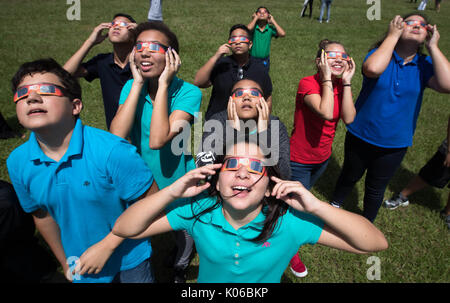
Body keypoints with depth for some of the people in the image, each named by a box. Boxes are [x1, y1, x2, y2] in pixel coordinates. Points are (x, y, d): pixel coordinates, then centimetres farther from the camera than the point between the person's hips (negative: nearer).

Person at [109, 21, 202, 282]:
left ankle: (180, 268, 56)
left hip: (178, 182, -2)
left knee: (184, 231, 22)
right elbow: (117, 134, -26)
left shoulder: (188, 93, -22)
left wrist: (163, 84, -31)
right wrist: (138, 83, -25)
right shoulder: (131, 87, -9)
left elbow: (158, 140, -36)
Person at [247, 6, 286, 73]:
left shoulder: (270, 29, -4)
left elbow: (282, 34, -20)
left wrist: (273, 21, -12)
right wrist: (255, 18, -16)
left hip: (265, 60, 3)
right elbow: (249, 28, -35)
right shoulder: (254, 27, -9)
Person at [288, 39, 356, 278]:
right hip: (299, 160, -6)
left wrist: (346, 81, -21)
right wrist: (327, 78, -32)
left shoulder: (341, 86, -3)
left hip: (322, 158, 6)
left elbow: (348, 118, -19)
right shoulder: (308, 83, -23)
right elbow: (326, 112, -40)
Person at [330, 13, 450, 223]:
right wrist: (393, 35, -24)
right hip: (361, 136, -1)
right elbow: (372, 69, -35)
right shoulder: (380, 53, -10)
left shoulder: (424, 65, -5)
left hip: (395, 143, 2)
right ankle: (335, 204, 51)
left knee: (376, 188, 18)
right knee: (350, 176, 22)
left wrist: (433, 46, -19)